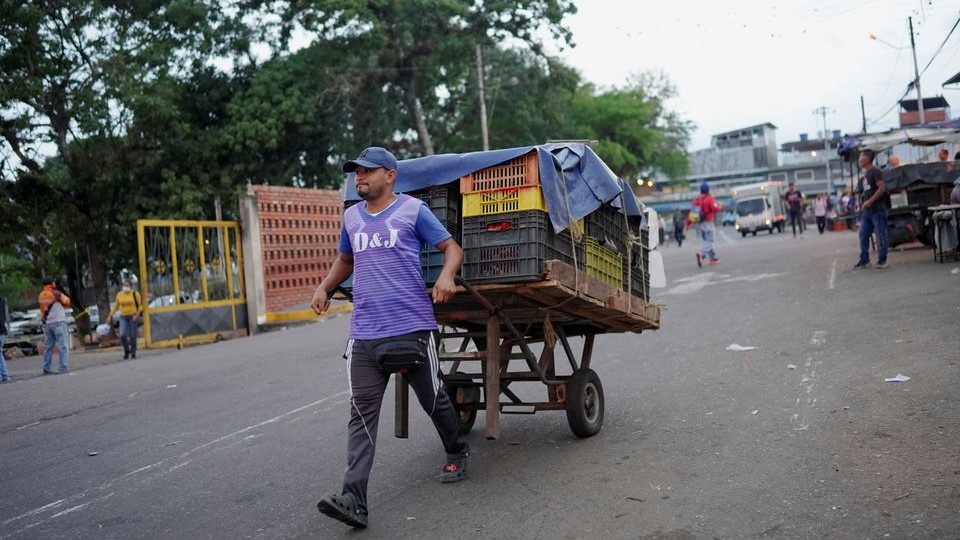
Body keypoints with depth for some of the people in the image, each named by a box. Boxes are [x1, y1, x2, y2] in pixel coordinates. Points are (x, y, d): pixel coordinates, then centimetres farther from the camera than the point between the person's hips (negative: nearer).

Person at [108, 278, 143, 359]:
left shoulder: (135, 294, -7)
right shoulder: (119, 294, 4)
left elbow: (140, 306, -5)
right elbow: (116, 306, 12)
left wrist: (137, 315, -17)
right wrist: (111, 315, 3)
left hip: (133, 317, -3)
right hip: (123, 317, 3)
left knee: (133, 336, -1)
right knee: (122, 335, -11)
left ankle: (133, 353, 13)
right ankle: (126, 351, 10)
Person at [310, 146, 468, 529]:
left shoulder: (413, 210, 1)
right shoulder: (352, 217, 15)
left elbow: (451, 247, 2)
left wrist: (447, 275, -19)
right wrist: (324, 288, 12)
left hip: (413, 326, -3)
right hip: (364, 332, 4)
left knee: (433, 400, 12)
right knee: (362, 414, -4)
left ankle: (457, 454, 40)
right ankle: (353, 501, -7)